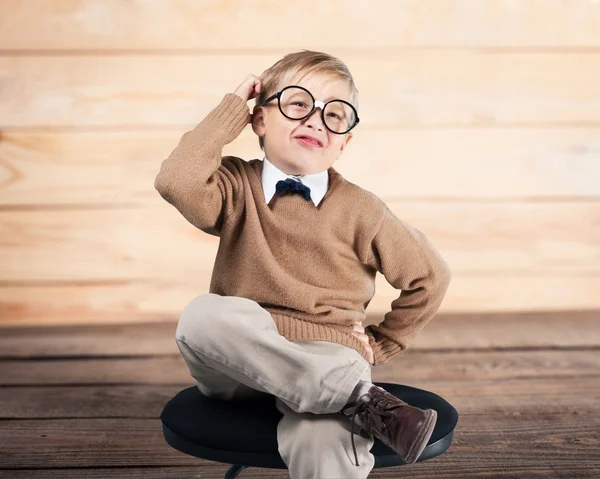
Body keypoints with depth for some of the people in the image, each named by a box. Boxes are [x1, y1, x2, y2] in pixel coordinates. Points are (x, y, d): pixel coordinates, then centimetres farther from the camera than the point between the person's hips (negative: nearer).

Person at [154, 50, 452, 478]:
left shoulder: (359, 210, 1)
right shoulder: (237, 187, 2)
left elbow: (430, 277, 12)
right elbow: (176, 182, -21)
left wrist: (381, 345, 9)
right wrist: (233, 109, -10)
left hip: (325, 361, -3)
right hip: (241, 360, 4)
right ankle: (363, 399, -28)